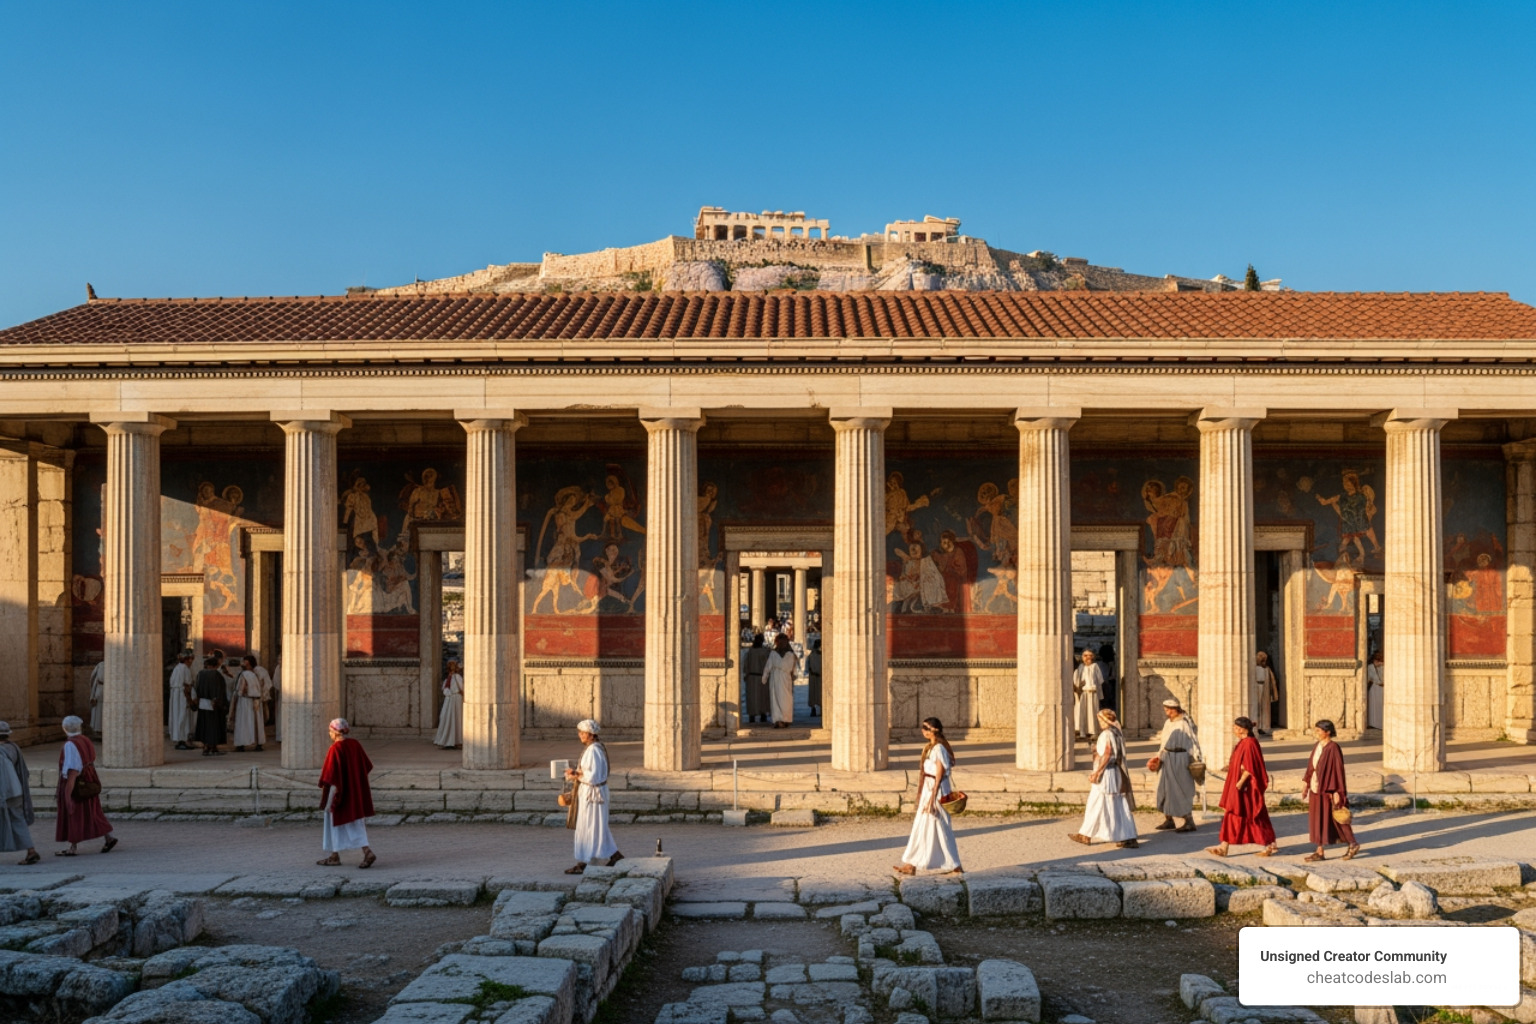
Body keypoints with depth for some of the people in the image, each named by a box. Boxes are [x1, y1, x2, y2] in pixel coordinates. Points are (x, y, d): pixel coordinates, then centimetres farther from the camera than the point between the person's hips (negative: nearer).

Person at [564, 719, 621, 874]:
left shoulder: (593, 751, -21)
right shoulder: (597, 747, 10)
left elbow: (593, 776, -25)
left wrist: (576, 776, -13)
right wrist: (576, 772, 4)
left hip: (592, 793, -10)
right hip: (591, 791, 10)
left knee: (588, 828, -1)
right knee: (597, 827, 17)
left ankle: (583, 863, 7)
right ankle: (615, 855, 23)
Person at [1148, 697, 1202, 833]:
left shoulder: (1185, 723, -13)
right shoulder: (1168, 723, 10)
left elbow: (1193, 742, -12)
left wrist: (1197, 759, -14)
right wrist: (1158, 756, 9)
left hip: (1180, 759, -8)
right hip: (1167, 759, 8)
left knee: (1182, 791, -4)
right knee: (1165, 788, 11)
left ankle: (1189, 822, 3)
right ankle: (1168, 820, 20)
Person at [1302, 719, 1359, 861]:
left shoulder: (1333, 748, -16)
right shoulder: (1318, 746, 8)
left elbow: (1338, 769, -17)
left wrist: (1337, 792, -19)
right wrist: (1306, 782, 13)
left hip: (1327, 788, -9)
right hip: (1316, 787, 9)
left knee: (1330, 819, 0)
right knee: (1317, 820, 9)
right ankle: (1319, 852, 14)